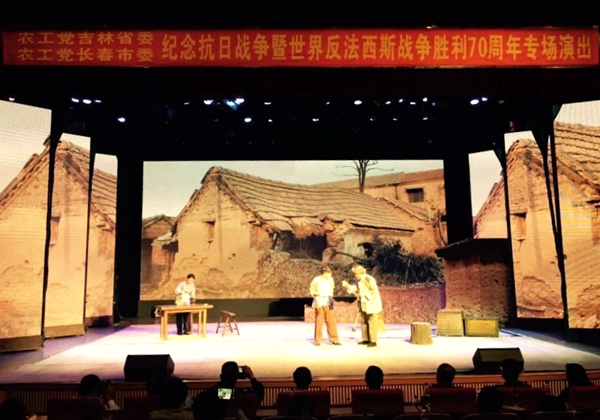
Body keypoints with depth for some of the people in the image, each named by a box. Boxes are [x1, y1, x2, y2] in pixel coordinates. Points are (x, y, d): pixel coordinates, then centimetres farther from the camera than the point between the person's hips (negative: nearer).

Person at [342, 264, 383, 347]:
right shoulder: (358, 280, 6)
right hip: (363, 305, 9)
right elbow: (354, 288, 8)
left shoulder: (370, 279, -19)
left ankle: (373, 341, 2)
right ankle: (366, 339, 21)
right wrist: (347, 285, -8)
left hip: (372, 305, -9)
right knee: (363, 322, 12)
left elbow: (374, 292, -21)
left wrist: (363, 294, -21)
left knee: (372, 323, -4)